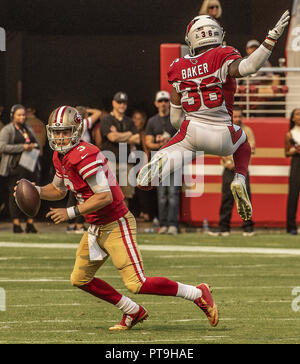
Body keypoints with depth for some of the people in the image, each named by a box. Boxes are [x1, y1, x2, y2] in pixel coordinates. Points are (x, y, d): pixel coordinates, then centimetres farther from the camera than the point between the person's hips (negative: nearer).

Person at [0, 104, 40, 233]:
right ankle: (16, 223, -5)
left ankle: (30, 223, 7)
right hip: (16, 166, -5)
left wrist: (34, 146, 2)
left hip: (30, 165, 6)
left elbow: (36, 143, 28)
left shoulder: (28, 129, 19)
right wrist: (22, 147, -16)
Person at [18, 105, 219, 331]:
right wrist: (36, 191, 5)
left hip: (116, 225, -10)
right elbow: (58, 190, 24)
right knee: (80, 279, 14)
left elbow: (104, 197, -26)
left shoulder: (84, 156, -23)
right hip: (96, 228, 10)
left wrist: (70, 213, -24)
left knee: (136, 284, -13)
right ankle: (133, 312, 25)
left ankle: (198, 294, 0)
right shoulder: (61, 157, 8)